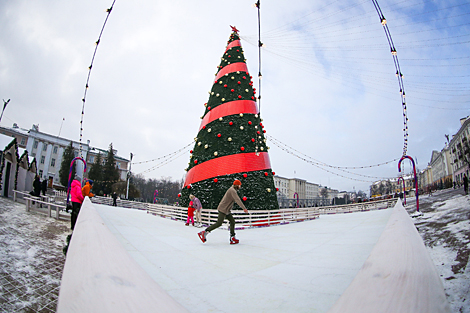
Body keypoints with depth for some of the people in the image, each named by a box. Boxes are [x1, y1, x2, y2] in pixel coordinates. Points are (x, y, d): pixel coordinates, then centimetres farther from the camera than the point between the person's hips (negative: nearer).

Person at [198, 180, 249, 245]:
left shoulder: (232, 190, 17)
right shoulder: (232, 190, -15)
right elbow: (237, 200, -27)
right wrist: (244, 208, -32)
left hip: (226, 210, 10)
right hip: (223, 209, -10)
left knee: (232, 221, 4)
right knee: (219, 223, -10)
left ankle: (232, 238, 3)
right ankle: (204, 233, -4)